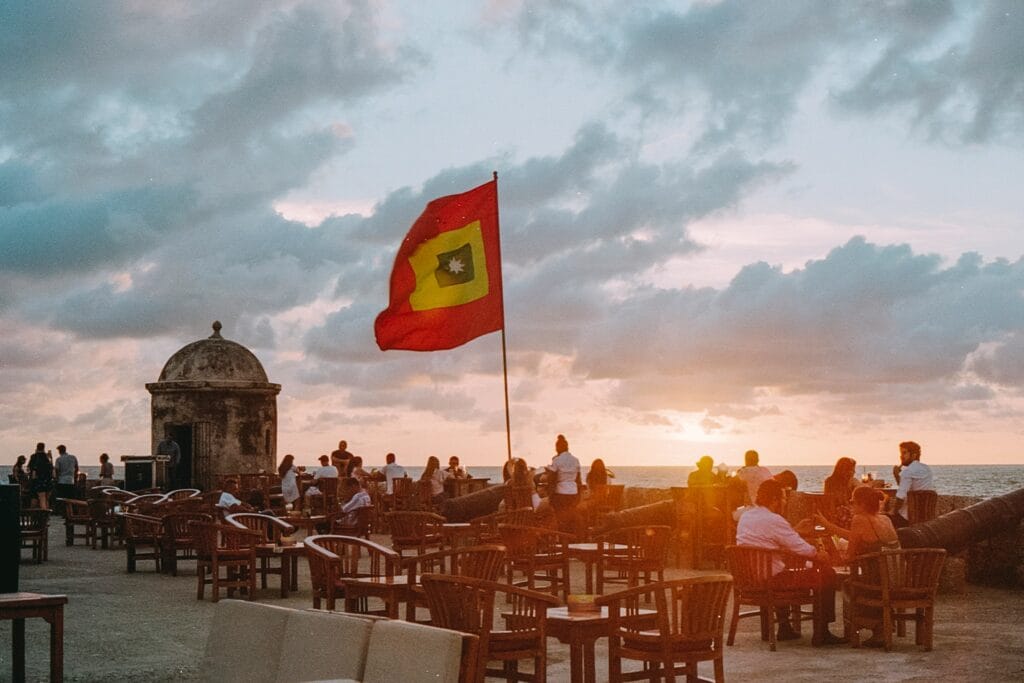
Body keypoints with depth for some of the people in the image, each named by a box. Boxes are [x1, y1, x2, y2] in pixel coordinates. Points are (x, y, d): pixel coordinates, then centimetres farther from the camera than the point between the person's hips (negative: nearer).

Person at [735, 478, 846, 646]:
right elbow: (802, 549, -13)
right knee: (826, 576, 1)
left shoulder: (745, 516, 8)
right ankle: (821, 634, 6)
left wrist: (795, 529, 24)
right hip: (771, 579, -9)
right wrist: (818, 554, 6)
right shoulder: (774, 520, -18)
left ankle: (784, 627, 39)